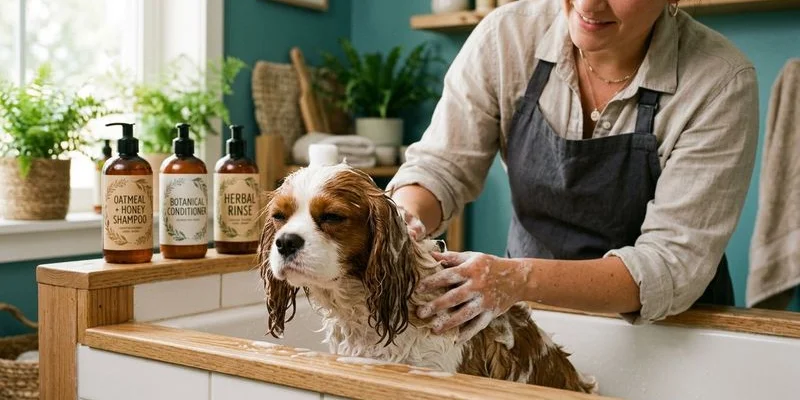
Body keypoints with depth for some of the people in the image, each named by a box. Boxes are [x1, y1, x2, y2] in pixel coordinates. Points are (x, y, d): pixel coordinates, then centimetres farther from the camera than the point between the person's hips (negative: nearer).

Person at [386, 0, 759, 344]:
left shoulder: (721, 81, -19)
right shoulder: (506, 35, -12)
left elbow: (676, 263, -23)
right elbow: (439, 164, -7)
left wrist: (523, 280, -37)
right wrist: (403, 219, -30)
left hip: (672, 331, 0)